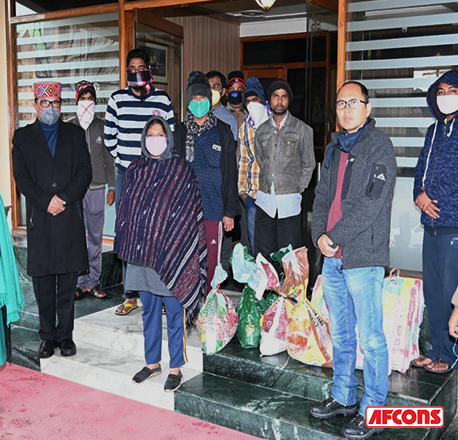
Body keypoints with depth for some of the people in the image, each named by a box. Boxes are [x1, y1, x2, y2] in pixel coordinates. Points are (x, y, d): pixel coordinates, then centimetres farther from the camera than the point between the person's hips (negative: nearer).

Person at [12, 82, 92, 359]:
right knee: (43, 281, 5)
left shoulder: (75, 134, 11)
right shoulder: (22, 137, 10)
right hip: (40, 219, 0)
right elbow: (22, 177, 1)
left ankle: (65, 334, 15)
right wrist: (46, 202, -12)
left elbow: (85, 172, 2)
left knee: (68, 280, 4)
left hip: (70, 218, 0)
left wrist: (64, 198, -12)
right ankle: (48, 336, 16)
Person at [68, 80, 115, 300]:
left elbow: (109, 158, 9)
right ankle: (81, 282, 7)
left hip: (97, 188, 1)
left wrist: (112, 187, 5)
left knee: (96, 236, 6)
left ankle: (93, 281, 16)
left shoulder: (102, 126, 7)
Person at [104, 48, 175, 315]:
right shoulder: (117, 99, 6)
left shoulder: (163, 100, 4)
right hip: (125, 175, 2)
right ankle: (131, 296, 13)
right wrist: (122, 159, 8)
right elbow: (109, 135, 13)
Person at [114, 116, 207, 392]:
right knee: (149, 310, 15)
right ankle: (152, 362, 28)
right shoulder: (136, 170, 9)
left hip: (171, 254, -4)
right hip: (141, 253, 5)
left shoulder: (181, 170, -4)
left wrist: (180, 252, -10)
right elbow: (126, 209, 13)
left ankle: (176, 368, 15)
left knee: (174, 312, 3)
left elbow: (190, 214, -6)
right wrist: (127, 246, 8)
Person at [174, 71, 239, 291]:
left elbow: (231, 172, 4)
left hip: (213, 207, -1)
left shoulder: (223, 132, 5)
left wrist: (230, 211, 0)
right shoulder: (180, 132, 10)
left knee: (211, 259, 1)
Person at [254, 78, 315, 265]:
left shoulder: (302, 129, 1)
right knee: (263, 252, 7)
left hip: (289, 201, -3)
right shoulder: (262, 130, 11)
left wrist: (298, 190, 0)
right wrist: (265, 186, 9)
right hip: (264, 200, 4)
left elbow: (308, 165, 5)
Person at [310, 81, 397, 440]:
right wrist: (319, 235, -1)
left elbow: (373, 202, -17)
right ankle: (343, 398, 31)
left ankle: (372, 411, 13)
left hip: (362, 256, -7)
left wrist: (336, 236, -16)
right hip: (332, 256, 8)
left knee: (370, 337, 0)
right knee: (340, 333, 17)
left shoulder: (378, 145, -7)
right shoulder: (335, 148, 16)